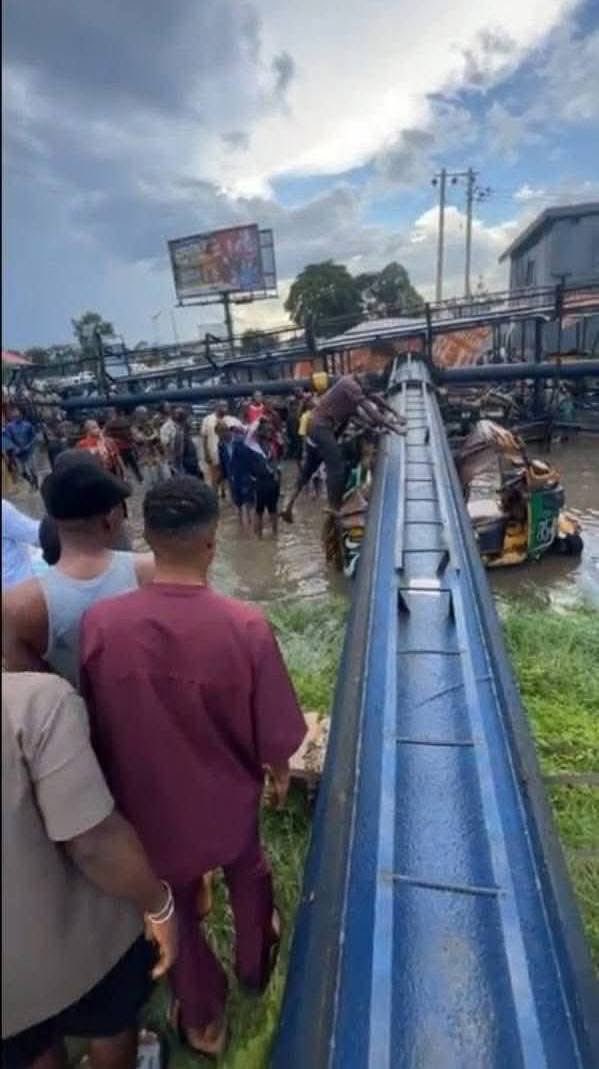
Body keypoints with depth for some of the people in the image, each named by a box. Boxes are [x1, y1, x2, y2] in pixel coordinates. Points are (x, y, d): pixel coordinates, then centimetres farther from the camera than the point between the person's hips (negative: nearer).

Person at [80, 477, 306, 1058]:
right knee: (247, 876, 33)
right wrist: (279, 770, 6)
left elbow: (95, 728, -9)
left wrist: (125, 784, 10)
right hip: (227, 797, 0)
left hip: (148, 802, 1)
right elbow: (273, 732, -17)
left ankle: (201, 1018, 54)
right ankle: (255, 965, 61)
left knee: (173, 905, 29)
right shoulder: (245, 625, -28)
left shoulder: (99, 623, -24)